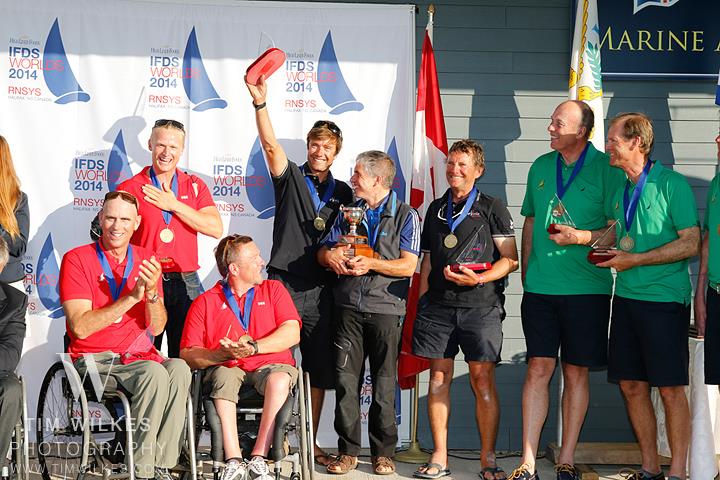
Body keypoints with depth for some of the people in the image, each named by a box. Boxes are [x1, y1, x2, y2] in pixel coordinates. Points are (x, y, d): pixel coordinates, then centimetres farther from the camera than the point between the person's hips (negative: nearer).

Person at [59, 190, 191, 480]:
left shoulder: (146, 261, 10)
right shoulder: (76, 260, -4)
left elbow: (156, 328, 4)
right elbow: (80, 327, -14)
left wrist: (152, 293, -16)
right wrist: (132, 296, -18)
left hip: (138, 356, 4)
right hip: (94, 361, -4)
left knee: (179, 369, -29)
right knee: (155, 374, -32)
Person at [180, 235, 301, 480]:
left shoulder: (274, 289, 15)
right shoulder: (205, 302, 10)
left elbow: (292, 333, -1)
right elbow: (187, 354, 1)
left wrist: (253, 347, -15)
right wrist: (223, 353, -17)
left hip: (270, 365, 1)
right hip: (225, 368, 0)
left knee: (279, 379, -34)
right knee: (224, 377, -36)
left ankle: (258, 457, -32)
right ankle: (233, 460, -40)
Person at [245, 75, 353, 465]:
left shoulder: (343, 193, 17)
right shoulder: (291, 177, 7)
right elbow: (271, 145, -11)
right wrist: (260, 103, -26)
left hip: (322, 289, 3)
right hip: (284, 283, -3)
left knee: (319, 371, 6)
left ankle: (310, 444, 14)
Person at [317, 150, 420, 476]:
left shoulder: (405, 215, 2)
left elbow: (408, 266, -6)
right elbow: (324, 250, 14)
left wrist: (370, 263, -16)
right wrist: (331, 256, -9)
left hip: (385, 308, -3)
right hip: (349, 308, 4)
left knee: (384, 383, 2)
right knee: (346, 379, 0)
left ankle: (383, 452, 10)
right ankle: (348, 451, 7)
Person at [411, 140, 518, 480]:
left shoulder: (491, 208, 5)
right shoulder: (436, 209, 18)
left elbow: (510, 260, 0)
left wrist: (479, 279, -15)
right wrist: (422, 303, 14)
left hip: (480, 305, -4)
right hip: (438, 304, 4)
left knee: (483, 379, -6)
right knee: (438, 377, 2)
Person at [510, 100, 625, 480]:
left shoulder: (606, 169, -3)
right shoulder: (541, 167, 11)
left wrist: (581, 237, -17)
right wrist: (526, 272, 13)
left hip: (587, 288, -3)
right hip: (540, 287, 3)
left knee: (576, 372, 4)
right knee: (538, 368, -1)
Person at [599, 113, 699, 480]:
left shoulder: (671, 183, -8)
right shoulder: (621, 190, 13)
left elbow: (690, 243, -13)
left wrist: (635, 260, -14)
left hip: (665, 299, -7)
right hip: (627, 298, 7)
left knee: (670, 388, -3)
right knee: (631, 385, 8)